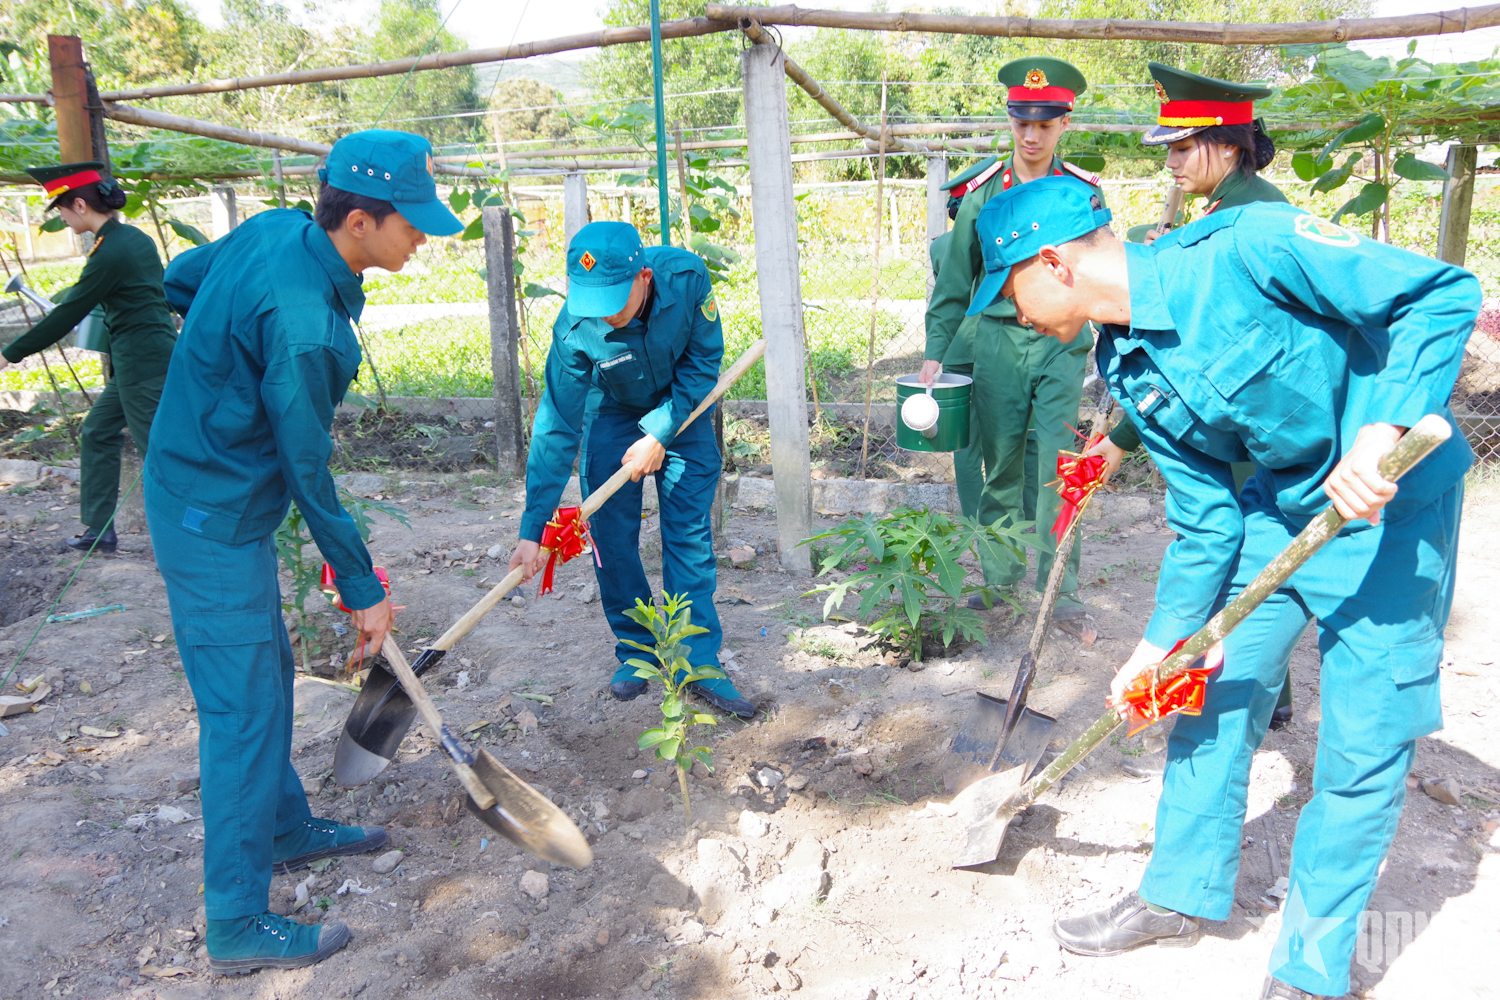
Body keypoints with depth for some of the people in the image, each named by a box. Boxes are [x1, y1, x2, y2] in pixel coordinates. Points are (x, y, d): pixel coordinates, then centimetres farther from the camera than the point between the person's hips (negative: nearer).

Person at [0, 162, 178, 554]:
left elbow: (68, 315, -14)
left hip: (143, 365, -10)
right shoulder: (135, 238, 8)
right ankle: (99, 529, 23)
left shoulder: (110, 253, -19)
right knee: (98, 433, 16)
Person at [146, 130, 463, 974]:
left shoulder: (276, 230, -2)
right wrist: (363, 589, -12)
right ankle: (238, 924, 9)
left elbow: (179, 280, 16)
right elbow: (308, 474, -22)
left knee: (268, 675, 21)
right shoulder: (303, 323, -29)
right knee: (244, 708, -3)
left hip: (203, 487, 10)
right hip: (215, 523, -10)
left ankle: (287, 828, 39)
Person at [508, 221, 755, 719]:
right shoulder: (575, 331, -32)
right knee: (611, 537, -3)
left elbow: (704, 361, -17)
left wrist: (659, 436, -23)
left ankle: (699, 663, 4)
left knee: (690, 535, -3)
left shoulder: (686, 276, -31)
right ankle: (636, 651, 16)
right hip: (611, 412, 0)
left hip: (682, 407, 1)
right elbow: (556, 429, -27)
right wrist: (533, 530, -27)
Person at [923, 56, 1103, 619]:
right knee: (1001, 463, 7)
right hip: (997, 340, 1)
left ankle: (1058, 584, 2)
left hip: (1061, 341, -1)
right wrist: (935, 353, 2)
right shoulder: (983, 193, 4)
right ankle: (1000, 577, 19)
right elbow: (955, 281, 8)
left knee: (1053, 462, -7)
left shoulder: (1084, 191, 4)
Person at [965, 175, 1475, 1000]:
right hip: (1286, 499, 6)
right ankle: (1182, 893, 30)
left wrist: (1382, 432, -34)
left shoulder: (1247, 246, -26)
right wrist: (1161, 642, 1)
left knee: (1363, 739, -2)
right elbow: (1206, 519, 0)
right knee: (1217, 689, 9)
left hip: (1395, 493, -6)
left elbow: (1442, 293, -22)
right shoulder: (1127, 366, -5)